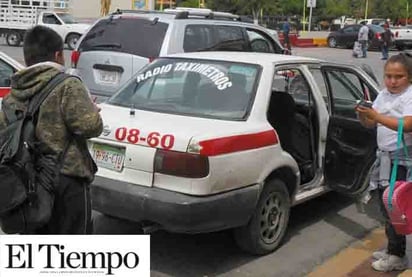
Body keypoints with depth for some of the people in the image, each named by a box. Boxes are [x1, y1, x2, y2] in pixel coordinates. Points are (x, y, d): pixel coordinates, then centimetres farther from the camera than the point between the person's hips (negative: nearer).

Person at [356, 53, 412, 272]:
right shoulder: (384, 94, 10)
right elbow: (370, 124, 12)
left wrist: (376, 115, -37)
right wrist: (362, 114, -11)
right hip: (384, 156, 8)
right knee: (385, 205, 16)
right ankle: (392, 248, 31)